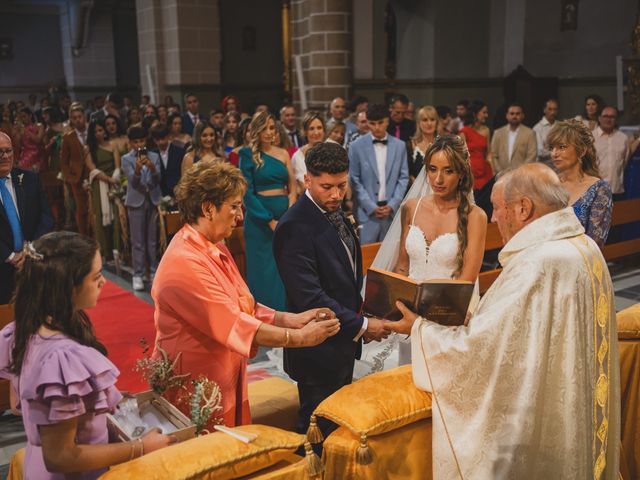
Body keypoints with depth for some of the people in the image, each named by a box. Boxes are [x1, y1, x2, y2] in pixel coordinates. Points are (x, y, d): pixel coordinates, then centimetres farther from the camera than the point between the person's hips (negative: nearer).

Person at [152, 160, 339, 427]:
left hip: (228, 384, 9)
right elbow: (234, 325, -24)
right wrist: (299, 337, -19)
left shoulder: (215, 250, 9)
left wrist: (290, 319, -6)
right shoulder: (185, 263, -23)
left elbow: (244, 307, 6)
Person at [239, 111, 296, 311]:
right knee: (264, 270, 2)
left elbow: (292, 187, 7)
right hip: (260, 218, -4)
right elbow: (247, 192, -6)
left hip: (285, 216, 4)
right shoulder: (248, 155, -2)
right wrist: (270, 221, -12)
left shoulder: (283, 154, 9)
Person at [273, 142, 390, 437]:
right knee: (319, 430, 6)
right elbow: (308, 297, -26)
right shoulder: (295, 226, -22)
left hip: (343, 344, 9)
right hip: (319, 351, -9)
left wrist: (360, 312, 5)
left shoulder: (334, 213, 7)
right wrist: (362, 325, -20)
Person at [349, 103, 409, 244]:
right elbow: (354, 180, -2)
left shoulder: (399, 146, 7)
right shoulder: (357, 146, 0)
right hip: (366, 211, -2)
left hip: (392, 211, 2)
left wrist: (392, 205, -4)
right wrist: (371, 206, -9)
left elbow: (403, 178, 7)